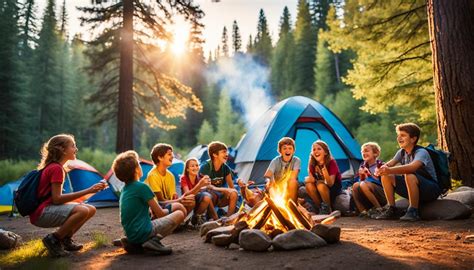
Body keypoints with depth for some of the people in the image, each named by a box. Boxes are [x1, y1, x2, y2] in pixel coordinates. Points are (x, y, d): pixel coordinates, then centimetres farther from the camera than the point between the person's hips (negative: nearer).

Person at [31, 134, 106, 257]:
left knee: (91, 209, 3)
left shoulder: (53, 167, 14)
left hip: (49, 208, 9)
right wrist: (88, 191, -21)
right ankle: (53, 239, -12)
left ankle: (65, 239, 9)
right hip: (40, 214, -9)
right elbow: (57, 199, -22)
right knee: (82, 211, -29)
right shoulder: (56, 168, -16)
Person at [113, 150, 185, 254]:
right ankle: (154, 240, -14)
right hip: (144, 232, -8)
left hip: (131, 235, 8)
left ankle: (133, 243, 11)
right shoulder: (142, 187, -13)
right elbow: (160, 213, -6)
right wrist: (169, 210, 14)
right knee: (180, 214, 3)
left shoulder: (124, 189, 11)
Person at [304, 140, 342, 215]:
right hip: (320, 191, 4)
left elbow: (330, 184, -27)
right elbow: (311, 179, -3)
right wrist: (309, 179, -27)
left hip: (334, 189, -4)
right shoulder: (312, 164, -7)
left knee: (320, 184, -33)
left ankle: (328, 208, -12)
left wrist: (325, 171, -45)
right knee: (308, 184, -24)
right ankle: (320, 208, -8)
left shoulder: (331, 162, -20)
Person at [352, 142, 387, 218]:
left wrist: (369, 174, -19)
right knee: (356, 185, -16)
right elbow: (361, 181, 12)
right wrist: (361, 176, -7)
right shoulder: (363, 166, 9)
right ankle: (363, 211, -14)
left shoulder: (379, 165, -7)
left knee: (364, 185, -27)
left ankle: (378, 208, -14)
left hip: (382, 196, -5)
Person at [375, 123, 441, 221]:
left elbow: (412, 167, -41)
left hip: (431, 190, -7)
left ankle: (413, 212, -24)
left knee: (410, 175, -37)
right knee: (386, 176, -8)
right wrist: (382, 169, -30)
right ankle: (391, 210, -2)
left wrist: (390, 170, -54)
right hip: (411, 190, 7)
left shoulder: (421, 152, -21)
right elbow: (389, 164, -4)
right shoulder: (402, 152, 3)